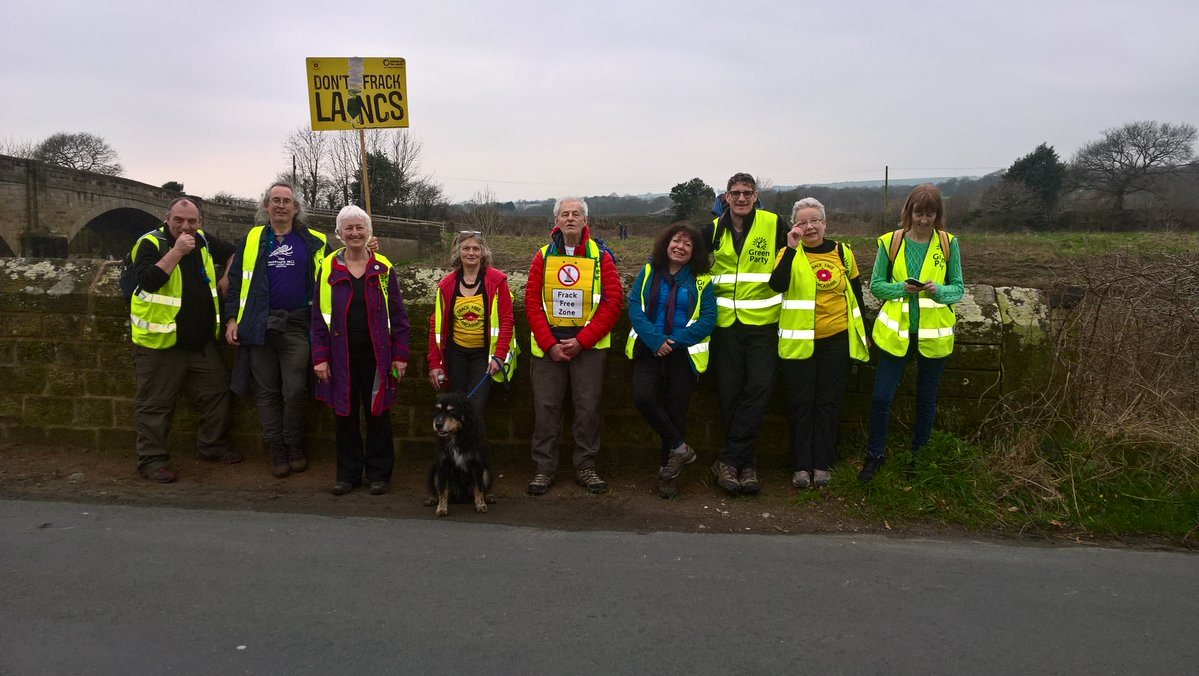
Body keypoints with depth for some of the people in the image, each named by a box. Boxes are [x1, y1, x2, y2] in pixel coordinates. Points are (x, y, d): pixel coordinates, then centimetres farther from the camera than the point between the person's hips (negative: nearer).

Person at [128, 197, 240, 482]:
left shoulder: (202, 241, 9)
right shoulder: (150, 243, -10)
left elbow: (233, 252, 26)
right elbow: (148, 280, -25)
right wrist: (177, 251, -25)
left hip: (202, 341, 7)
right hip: (160, 342, -7)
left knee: (218, 390, 13)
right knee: (156, 404, 1)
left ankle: (212, 446, 27)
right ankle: (151, 459, 12)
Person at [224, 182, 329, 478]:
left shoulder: (313, 242, 6)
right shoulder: (252, 239, 10)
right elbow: (236, 281, 9)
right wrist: (231, 319, 2)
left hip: (296, 326, -1)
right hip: (260, 327, 2)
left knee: (295, 390, -2)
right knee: (267, 392, 6)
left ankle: (294, 448, 13)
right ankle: (276, 450, 15)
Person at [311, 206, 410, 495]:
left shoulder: (383, 268, 2)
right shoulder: (328, 268, 3)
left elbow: (397, 315, 3)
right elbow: (319, 316, 4)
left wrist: (400, 355, -3)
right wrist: (320, 357, -3)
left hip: (377, 355, -1)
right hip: (341, 355, 1)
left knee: (378, 414, 6)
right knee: (344, 415, 8)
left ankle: (378, 474, 19)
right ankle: (348, 474, 22)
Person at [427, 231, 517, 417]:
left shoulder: (496, 281, -4)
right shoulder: (446, 285, 5)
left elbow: (507, 320, -6)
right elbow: (437, 324, 7)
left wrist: (499, 356, -15)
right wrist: (434, 363, 2)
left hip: (485, 353, -3)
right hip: (457, 353, 3)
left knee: (475, 406, -12)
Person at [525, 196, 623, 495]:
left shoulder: (601, 257, 1)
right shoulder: (543, 257, 6)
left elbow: (612, 303, -5)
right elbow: (533, 303, 1)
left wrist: (581, 341, -11)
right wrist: (549, 344, -9)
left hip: (589, 345, -1)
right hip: (548, 346, 1)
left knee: (588, 407, 3)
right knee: (546, 406, 3)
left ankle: (586, 467, 17)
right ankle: (544, 468, 14)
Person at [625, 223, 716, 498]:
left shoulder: (701, 280, 3)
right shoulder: (649, 272, 7)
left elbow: (708, 318, -4)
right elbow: (635, 308, -2)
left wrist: (676, 340, -15)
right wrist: (656, 340, -16)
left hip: (684, 353, -1)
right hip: (649, 351, 1)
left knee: (676, 409, 2)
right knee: (643, 397, -21)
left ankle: (667, 472, 18)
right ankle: (679, 448, 0)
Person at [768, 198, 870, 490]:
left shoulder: (842, 252, 4)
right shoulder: (790, 253, -1)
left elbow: (856, 293, 13)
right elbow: (776, 285, -20)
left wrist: (862, 333, 15)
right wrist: (791, 248, -24)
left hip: (836, 339, 2)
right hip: (798, 341, -1)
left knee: (828, 402, 7)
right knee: (800, 403, 3)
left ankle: (822, 464, 16)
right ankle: (801, 465, 11)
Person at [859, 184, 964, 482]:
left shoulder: (948, 244, -2)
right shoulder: (890, 242, -3)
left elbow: (958, 288, 1)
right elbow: (875, 285, 1)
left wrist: (938, 290, -20)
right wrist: (903, 288, -17)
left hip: (934, 334, 1)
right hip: (896, 332, 0)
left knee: (927, 399, 13)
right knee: (881, 397, -3)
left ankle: (918, 455, 33)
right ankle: (875, 455, 18)